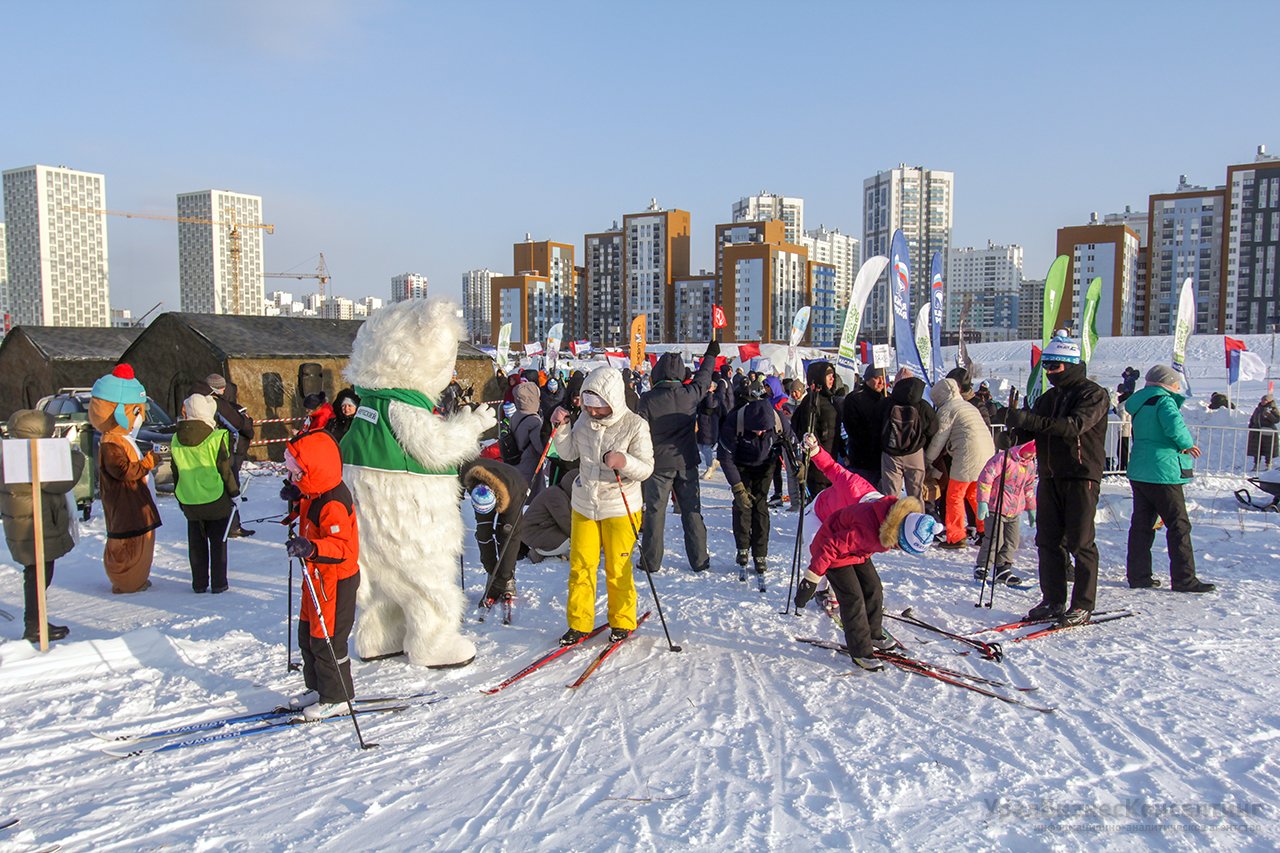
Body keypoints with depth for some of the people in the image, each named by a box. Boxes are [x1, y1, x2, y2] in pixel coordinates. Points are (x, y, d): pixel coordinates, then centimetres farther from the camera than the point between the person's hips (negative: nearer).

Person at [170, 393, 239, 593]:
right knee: (218, 541, 7)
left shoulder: (176, 439, 1)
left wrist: (180, 498, 21)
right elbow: (225, 469, -10)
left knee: (196, 543, 13)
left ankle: (199, 583, 18)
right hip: (216, 500, -4)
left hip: (189, 501, 4)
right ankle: (218, 583, 9)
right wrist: (234, 491, 2)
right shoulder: (216, 437, -14)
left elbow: (176, 472, 10)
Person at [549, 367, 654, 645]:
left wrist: (623, 461, -33)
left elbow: (646, 469, -14)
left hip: (620, 509, -4)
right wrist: (561, 428, -4)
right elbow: (569, 453, 12)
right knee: (580, 566, 8)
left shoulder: (634, 425, -14)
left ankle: (622, 623, 26)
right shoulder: (585, 421, 0)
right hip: (584, 506, 4)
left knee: (617, 569, 7)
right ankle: (579, 623, 21)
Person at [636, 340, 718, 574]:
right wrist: (711, 355, 34)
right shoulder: (690, 394, -5)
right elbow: (703, 378, 16)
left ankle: (651, 561, 11)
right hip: (686, 463, 2)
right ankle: (699, 560, 15)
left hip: (658, 464, -2)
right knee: (692, 511, 10)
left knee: (655, 511, 6)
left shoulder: (648, 399, -12)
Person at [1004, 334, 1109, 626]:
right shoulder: (1049, 398, 17)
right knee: (1048, 540, 7)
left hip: (1081, 476, -7)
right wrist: (1016, 424, -9)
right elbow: (1035, 431, 15)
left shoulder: (1093, 394, -6)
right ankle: (1053, 600, 14)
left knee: (1080, 542, -3)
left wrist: (1031, 420, -31)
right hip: (1050, 476, 7)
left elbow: (1075, 426, -23)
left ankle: (1083, 605, 5)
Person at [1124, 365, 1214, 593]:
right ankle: (1184, 579, 1)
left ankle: (1138, 575, 13)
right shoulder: (1163, 400, -11)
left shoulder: (1140, 403, 14)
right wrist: (1187, 444, -9)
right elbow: (1175, 426, -26)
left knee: (1141, 523, 11)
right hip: (1162, 472, -8)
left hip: (1139, 472, 8)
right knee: (1179, 525, -1)